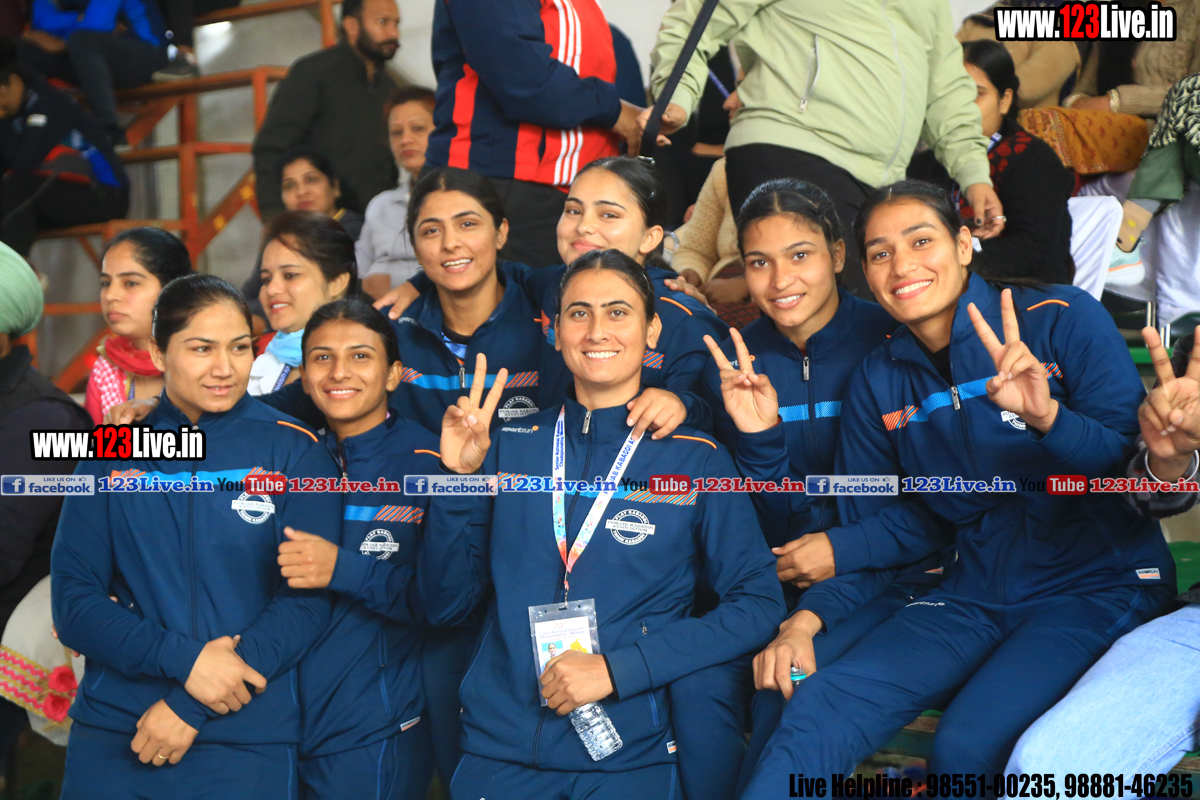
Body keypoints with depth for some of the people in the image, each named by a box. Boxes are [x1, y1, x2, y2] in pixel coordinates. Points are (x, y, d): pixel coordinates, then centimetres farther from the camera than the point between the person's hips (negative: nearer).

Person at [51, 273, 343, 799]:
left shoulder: (293, 450, -3)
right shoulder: (112, 453, 3)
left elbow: (307, 599, -7)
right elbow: (73, 602, -1)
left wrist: (189, 706, -12)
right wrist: (182, 659, -16)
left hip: (248, 738, -2)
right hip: (110, 728, 2)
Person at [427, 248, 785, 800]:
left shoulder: (696, 461, -1)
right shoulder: (510, 448, 6)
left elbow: (758, 604, -6)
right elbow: (444, 604, 6)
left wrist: (618, 669, -13)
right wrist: (460, 480, -8)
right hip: (498, 748, 2)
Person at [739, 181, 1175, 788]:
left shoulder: (1062, 320, -7)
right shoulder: (878, 383, 7)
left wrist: (1049, 417, -30)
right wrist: (836, 553, -4)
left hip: (1096, 584, -4)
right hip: (976, 594, 4)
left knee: (969, 743, -29)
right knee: (817, 707, -21)